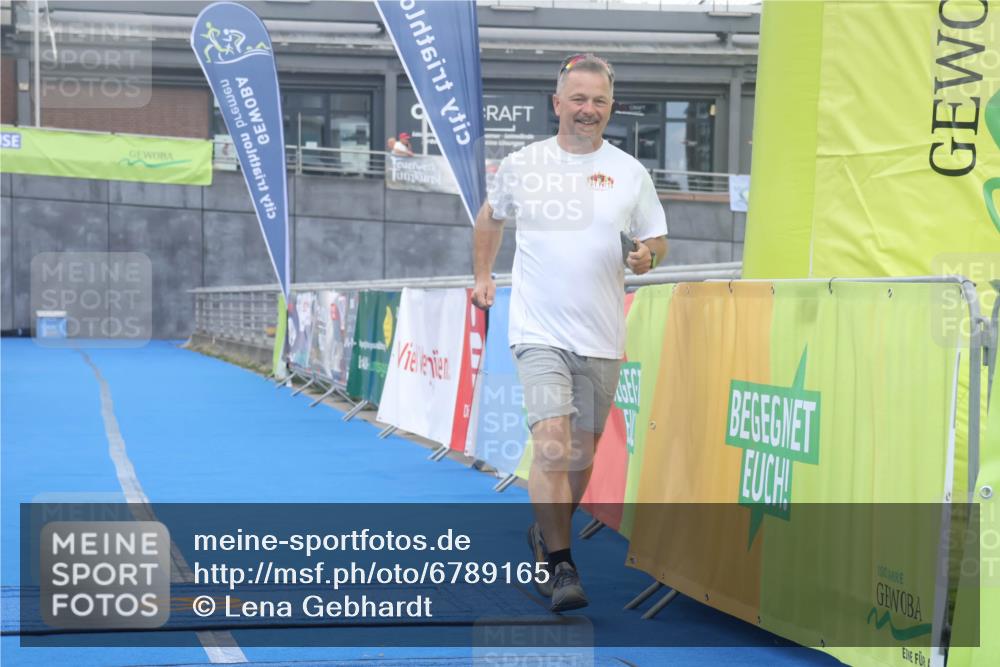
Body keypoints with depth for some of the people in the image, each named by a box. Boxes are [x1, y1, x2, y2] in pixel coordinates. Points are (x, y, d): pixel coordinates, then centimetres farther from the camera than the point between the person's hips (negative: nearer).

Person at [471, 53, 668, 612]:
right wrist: (482, 275, 21)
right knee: (551, 441, -18)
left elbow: (656, 240, 11)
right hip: (540, 330, -2)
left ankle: (548, 536, 34)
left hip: (602, 336, 2)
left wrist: (647, 256, -10)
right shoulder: (521, 165, 3)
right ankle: (560, 565, -14)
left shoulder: (630, 172, 4)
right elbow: (491, 217, 22)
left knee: (583, 452, 10)